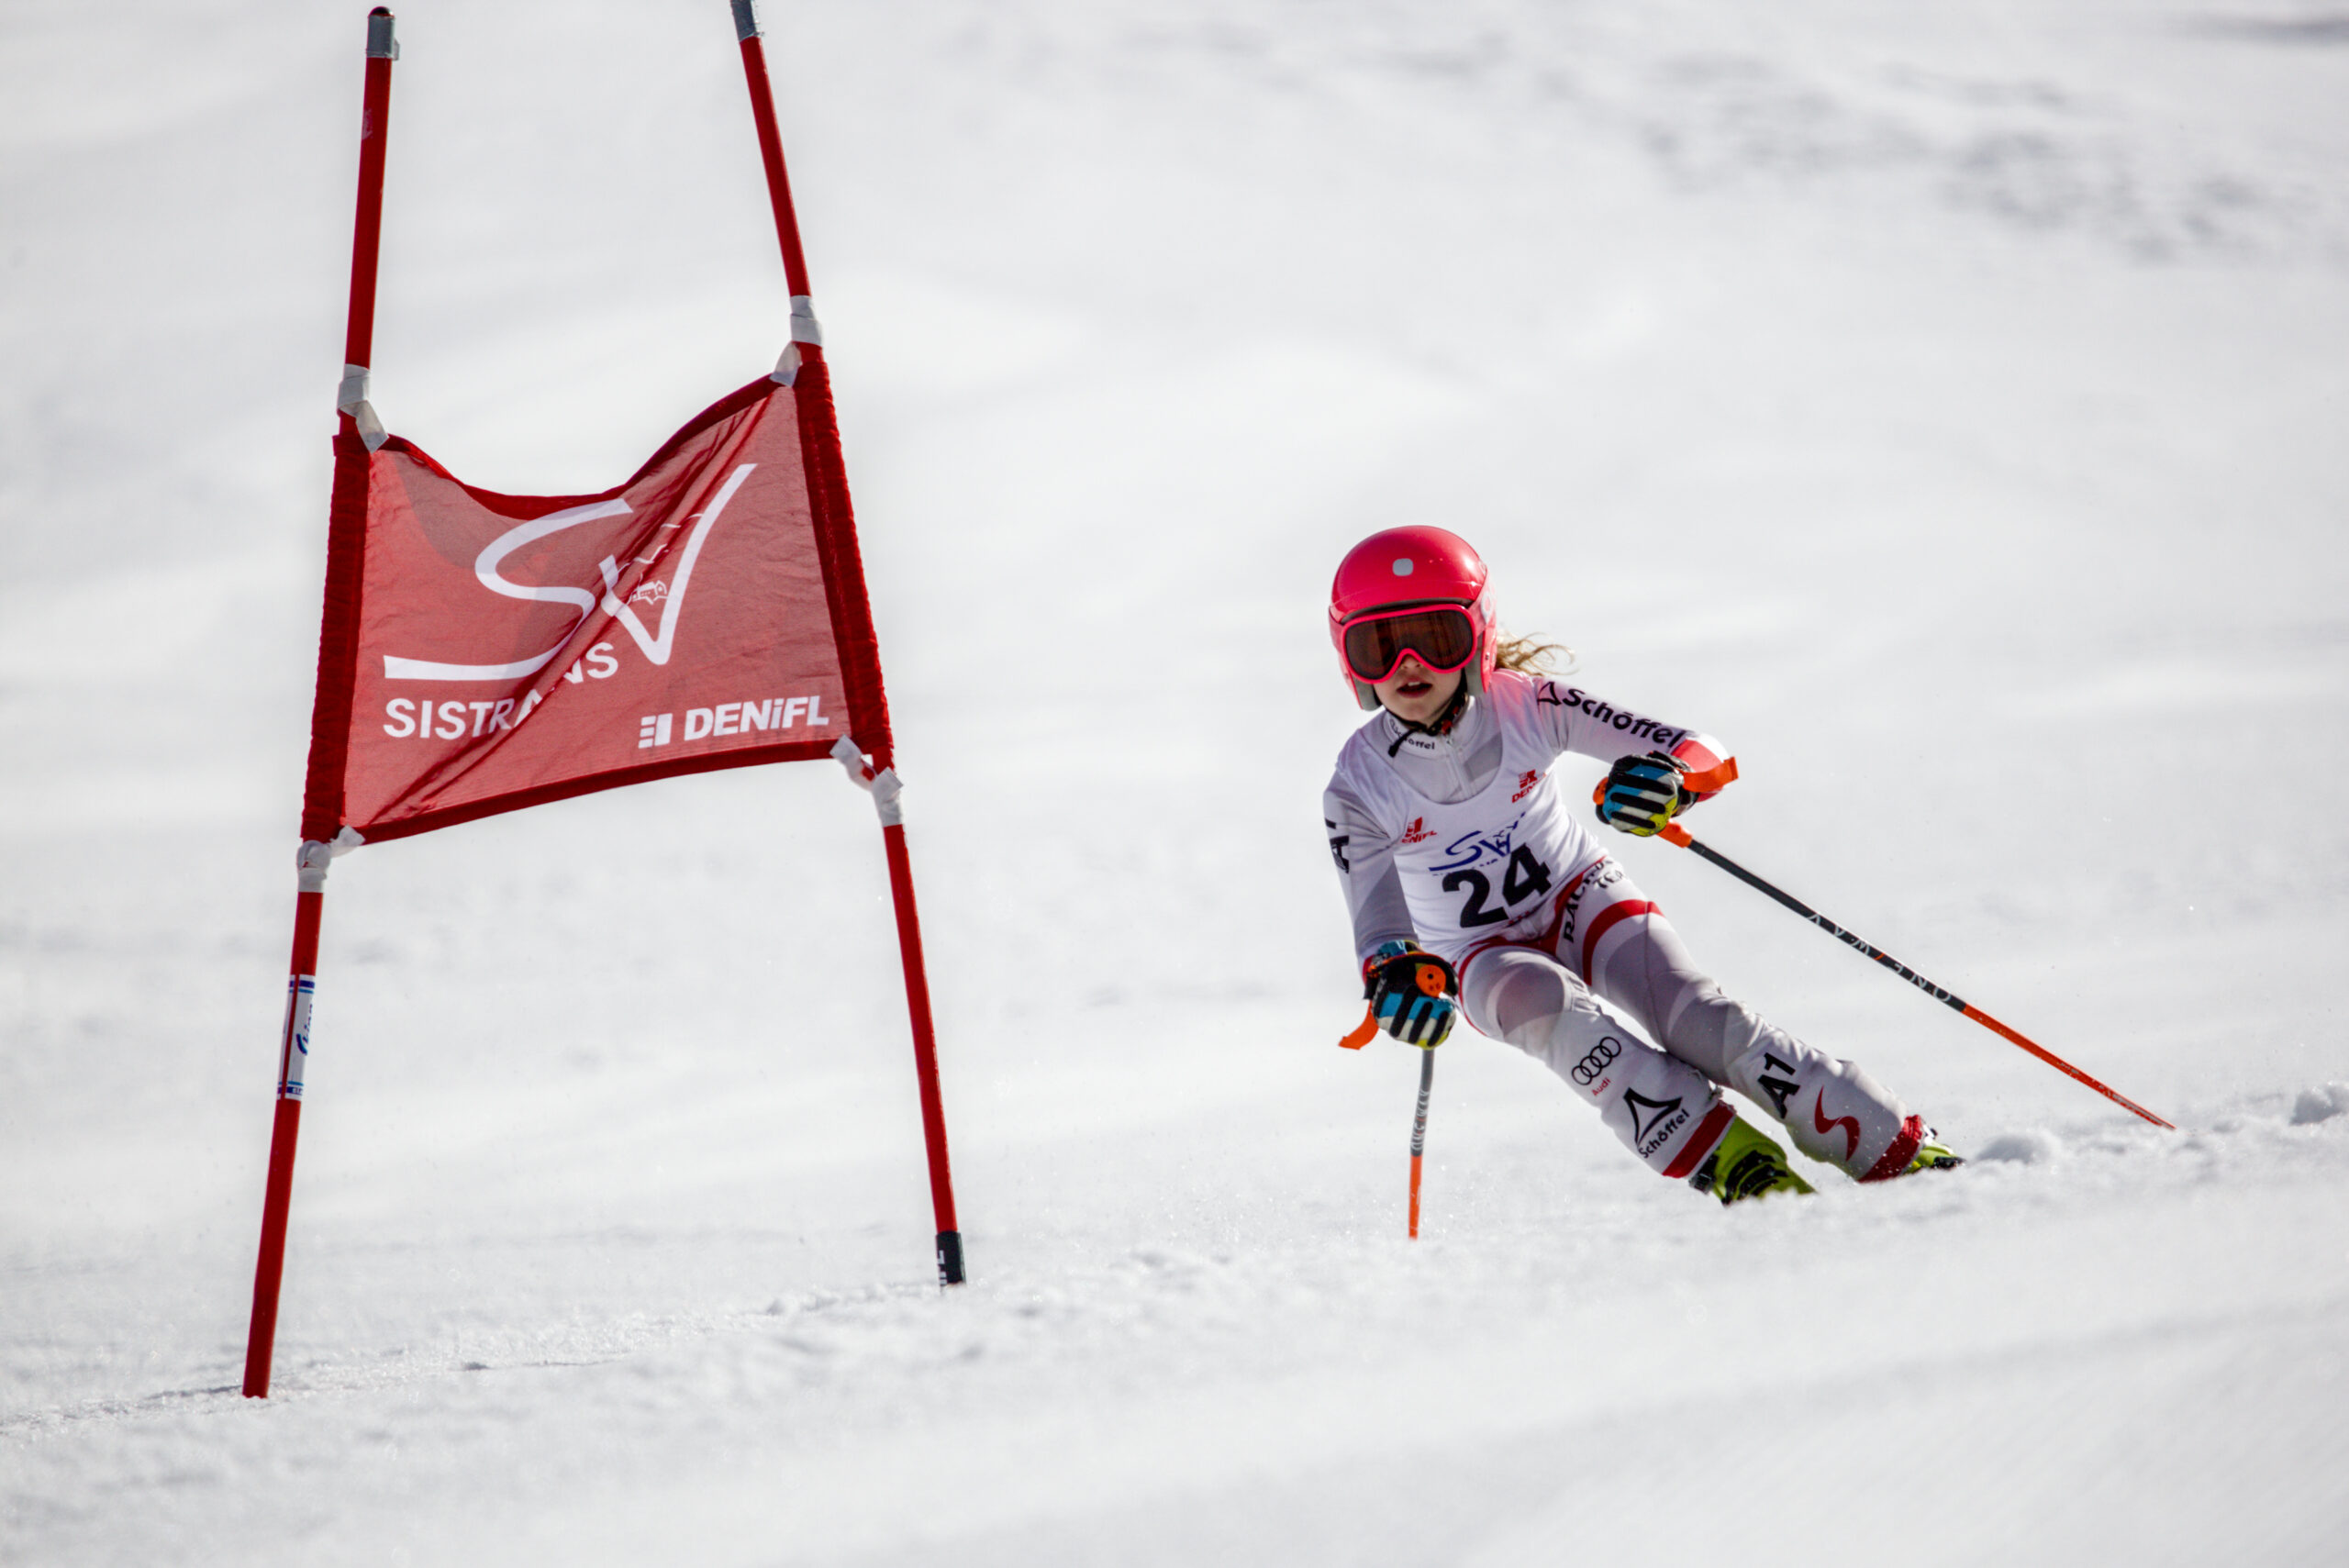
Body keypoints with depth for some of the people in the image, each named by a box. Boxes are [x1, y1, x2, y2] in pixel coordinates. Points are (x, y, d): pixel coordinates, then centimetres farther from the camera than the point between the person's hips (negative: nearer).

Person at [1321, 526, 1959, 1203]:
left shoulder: (1526, 704, -19)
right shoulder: (1359, 786, -18)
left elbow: (1705, 755, -21)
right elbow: (1378, 922, -23)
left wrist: (1669, 776, -47)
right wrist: (1396, 974, -48)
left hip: (1583, 898, 0)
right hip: (1489, 956, 0)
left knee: (1692, 1015, -26)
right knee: (1550, 1007, -34)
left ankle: (1898, 1153, -26)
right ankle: (1733, 1162, -36)